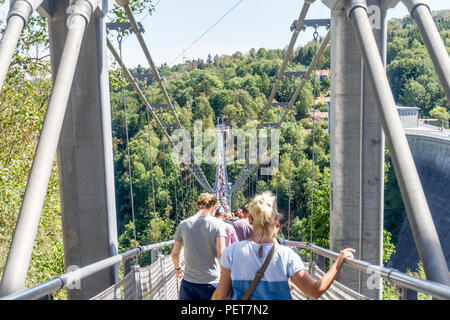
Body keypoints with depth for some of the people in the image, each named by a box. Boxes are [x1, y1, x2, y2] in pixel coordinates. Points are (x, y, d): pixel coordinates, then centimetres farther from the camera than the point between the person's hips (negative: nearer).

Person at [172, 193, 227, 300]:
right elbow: (221, 254, -17)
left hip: (188, 282, 3)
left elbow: (174, 254, 7)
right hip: (211, 283, -3)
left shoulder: (183, 224, 1)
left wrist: (178, 268, 26)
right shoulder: (217, 224, -9)